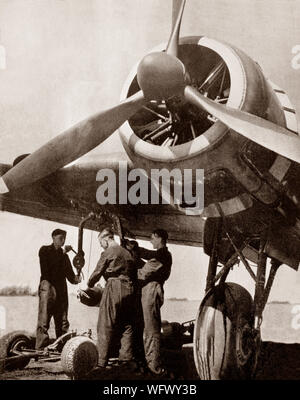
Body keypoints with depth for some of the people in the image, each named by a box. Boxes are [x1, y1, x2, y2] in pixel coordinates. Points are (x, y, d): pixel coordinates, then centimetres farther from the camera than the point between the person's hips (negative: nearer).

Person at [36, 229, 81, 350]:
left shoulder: (64, 255, 22)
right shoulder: (45, 250, 5)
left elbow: (69, 272, 15)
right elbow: (47, 267, -11)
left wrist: (75, 279, -7)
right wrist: (62, 252, -12)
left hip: (61, 288, 6)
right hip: (47, 285, -6)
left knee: (62, 322, 5)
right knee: (44, 321, -11)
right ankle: (40, 349, -11)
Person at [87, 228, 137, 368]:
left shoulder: (108, 253, -3)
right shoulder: (127, 252, 17)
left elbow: (97, 272, 0)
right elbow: (134, 272, 16)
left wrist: (89, 285, 16)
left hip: (114, 288, -7)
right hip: (129, 289, 7)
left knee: (105, 327, -3)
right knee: (127, 326, 11)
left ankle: (101, 361, -4)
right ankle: (126, 359, 11)